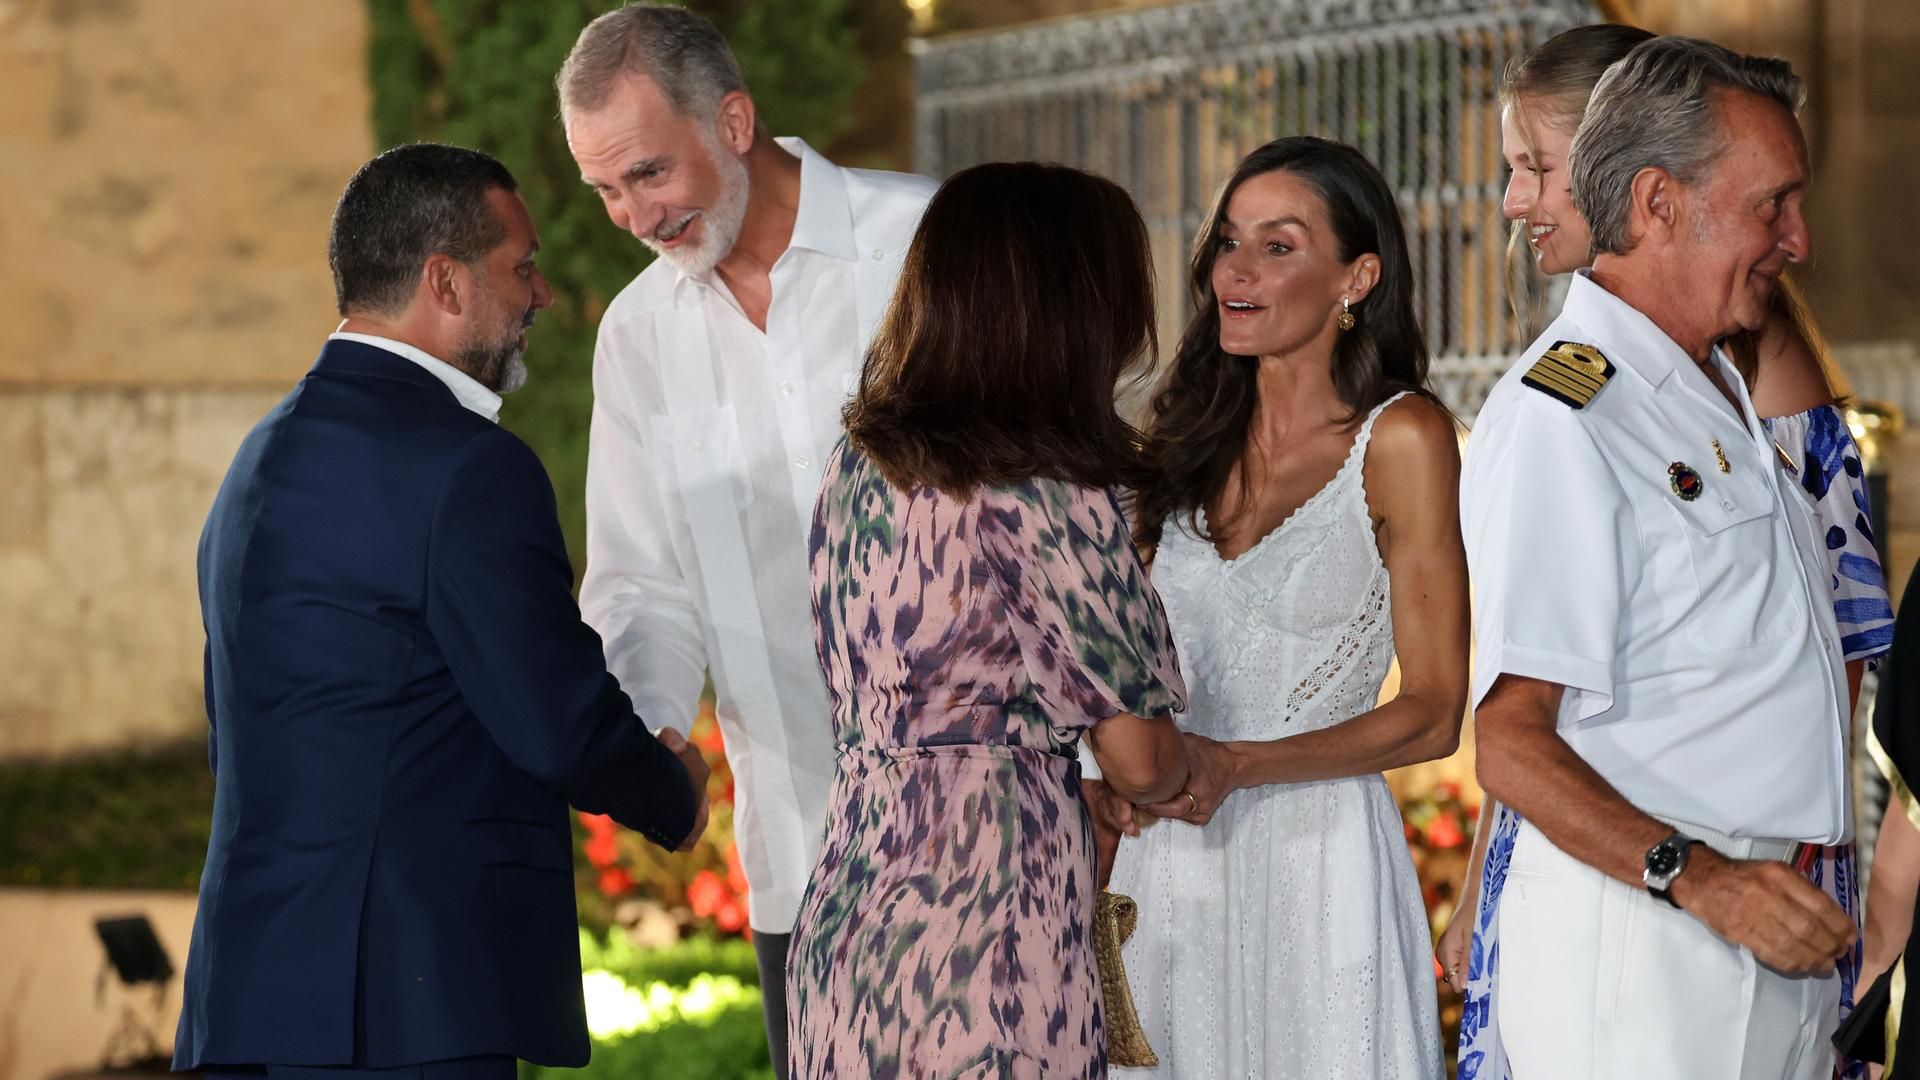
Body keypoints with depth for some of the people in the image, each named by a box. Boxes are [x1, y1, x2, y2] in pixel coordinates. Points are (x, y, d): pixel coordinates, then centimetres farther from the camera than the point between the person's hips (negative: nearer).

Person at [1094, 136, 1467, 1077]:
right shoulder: (1191, 438, 10)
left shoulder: (1400, 437, -7)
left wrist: (1235, 767, -17)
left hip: (1315, 851, -5)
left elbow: (1433, 714, -9)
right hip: (1167, 859, 5)